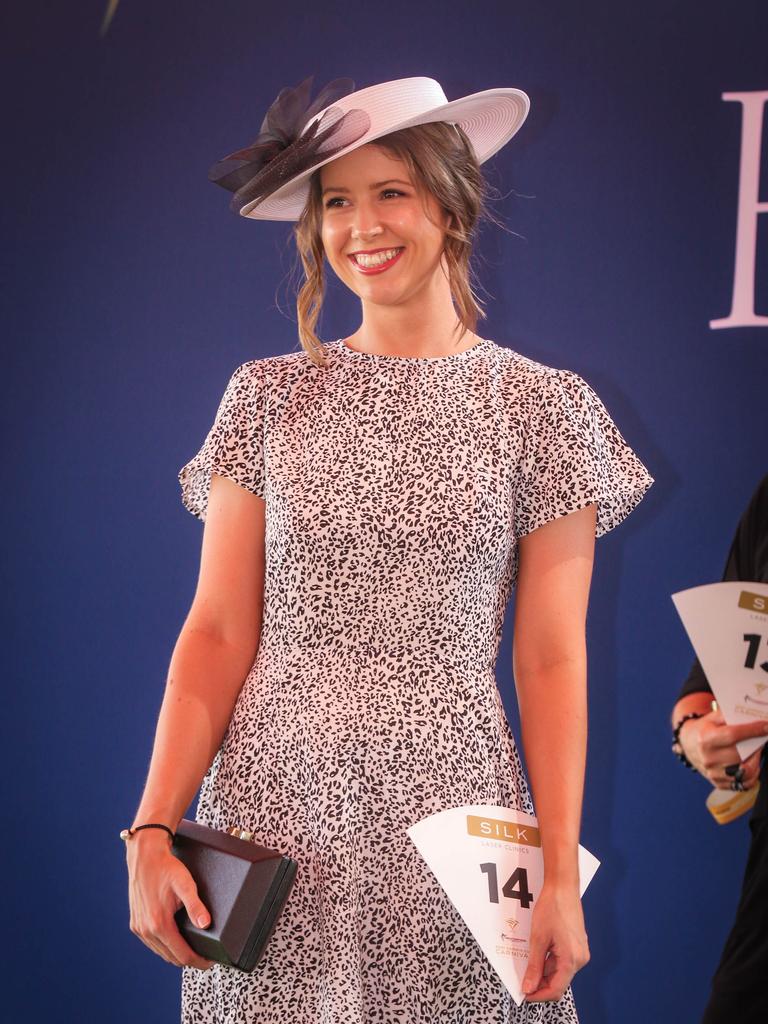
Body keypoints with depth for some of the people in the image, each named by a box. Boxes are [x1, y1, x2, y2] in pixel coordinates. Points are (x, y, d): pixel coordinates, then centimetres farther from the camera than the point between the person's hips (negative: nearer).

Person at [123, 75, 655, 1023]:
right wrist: (154, 830, -7)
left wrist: (562, 876, -5)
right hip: (274, 810, 1)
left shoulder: (542, 406, 2)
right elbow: (218, 633, 2)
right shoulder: (270, 397, 5)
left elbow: (551, 659, 0)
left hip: (447, 807, -1)